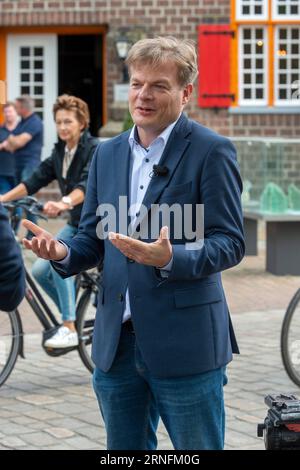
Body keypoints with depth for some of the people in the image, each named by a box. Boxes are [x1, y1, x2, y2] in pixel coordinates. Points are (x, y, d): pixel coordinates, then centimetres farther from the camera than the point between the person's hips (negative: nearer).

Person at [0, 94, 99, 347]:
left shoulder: (94, 149, -15)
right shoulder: (60, 152, 7)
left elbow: (87, 184, -32)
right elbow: (36, 180, 0)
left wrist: (64, 203, -51)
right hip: (76, 224, 8)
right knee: (40, 270, -6)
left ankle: (69, 330, -22)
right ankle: (72, 317, 13)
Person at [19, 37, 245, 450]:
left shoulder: (211, 152, -6)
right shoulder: (107, 154, 13)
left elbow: (230, 243, -11)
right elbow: (93, 237, 15)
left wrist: (170, 258, -29)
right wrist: (63, 253, -8)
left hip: (184, 344, -6)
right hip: (117, 341, 6)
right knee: (123, 449, 15)